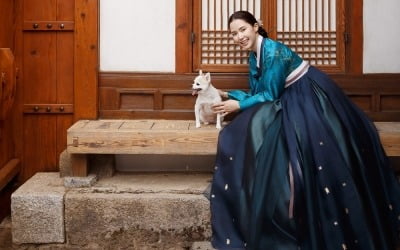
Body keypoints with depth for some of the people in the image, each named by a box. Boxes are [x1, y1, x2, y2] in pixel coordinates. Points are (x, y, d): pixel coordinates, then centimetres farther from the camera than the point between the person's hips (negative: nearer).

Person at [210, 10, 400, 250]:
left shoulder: (273, 51, -21)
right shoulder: (254, 56, 7)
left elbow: (270, 95, -19)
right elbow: (257, 93, 11)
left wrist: (238, 106, -14)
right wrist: (228, 95, 4)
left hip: (312, 97, -10)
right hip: (291, 101, 10)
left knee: (315, 147, -18)